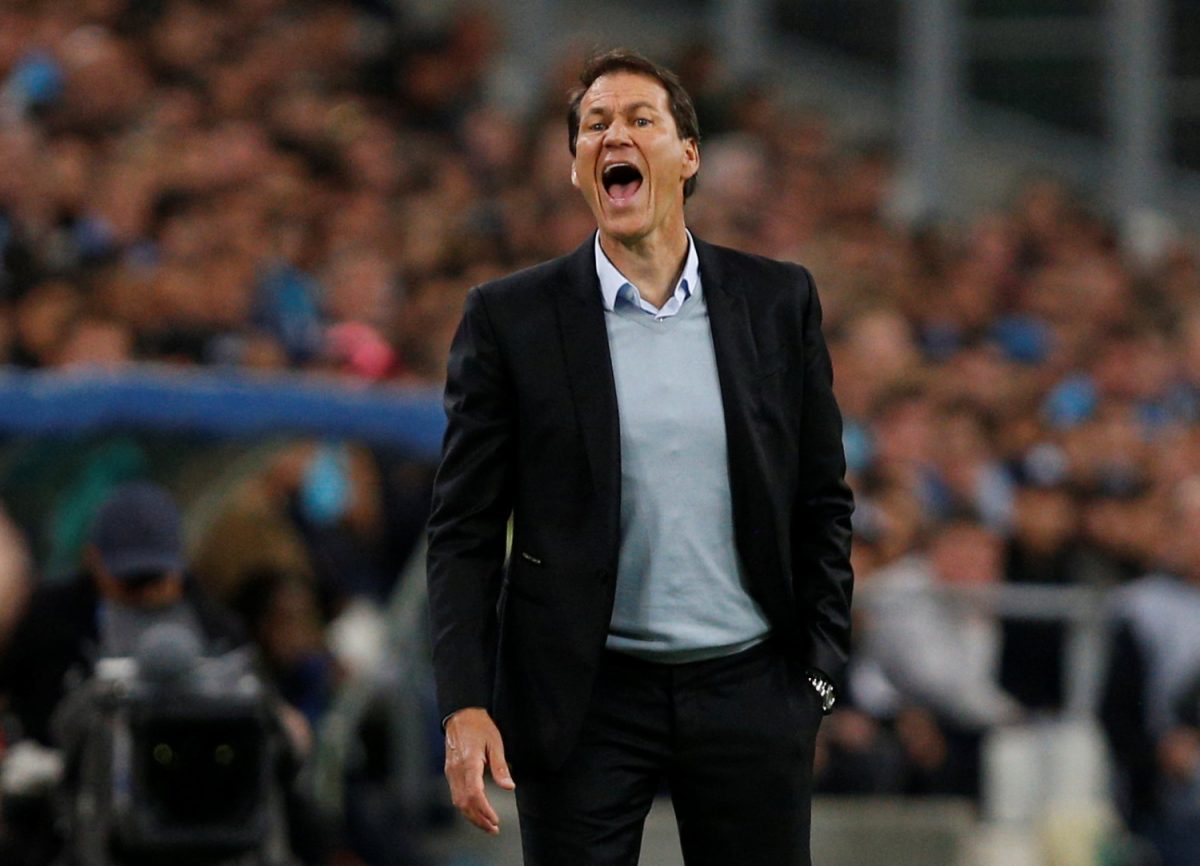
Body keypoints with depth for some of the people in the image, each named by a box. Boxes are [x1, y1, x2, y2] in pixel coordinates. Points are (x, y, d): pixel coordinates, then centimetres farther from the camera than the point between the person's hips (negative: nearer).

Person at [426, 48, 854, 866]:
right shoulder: (512, 317, 0)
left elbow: (822, 501, 10)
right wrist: (465, 705, -10)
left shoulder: (779, 302, 5)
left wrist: (820, 670, 4)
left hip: (750, 694, 2)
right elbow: (464, 529, -1)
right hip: (586, 700, -1)